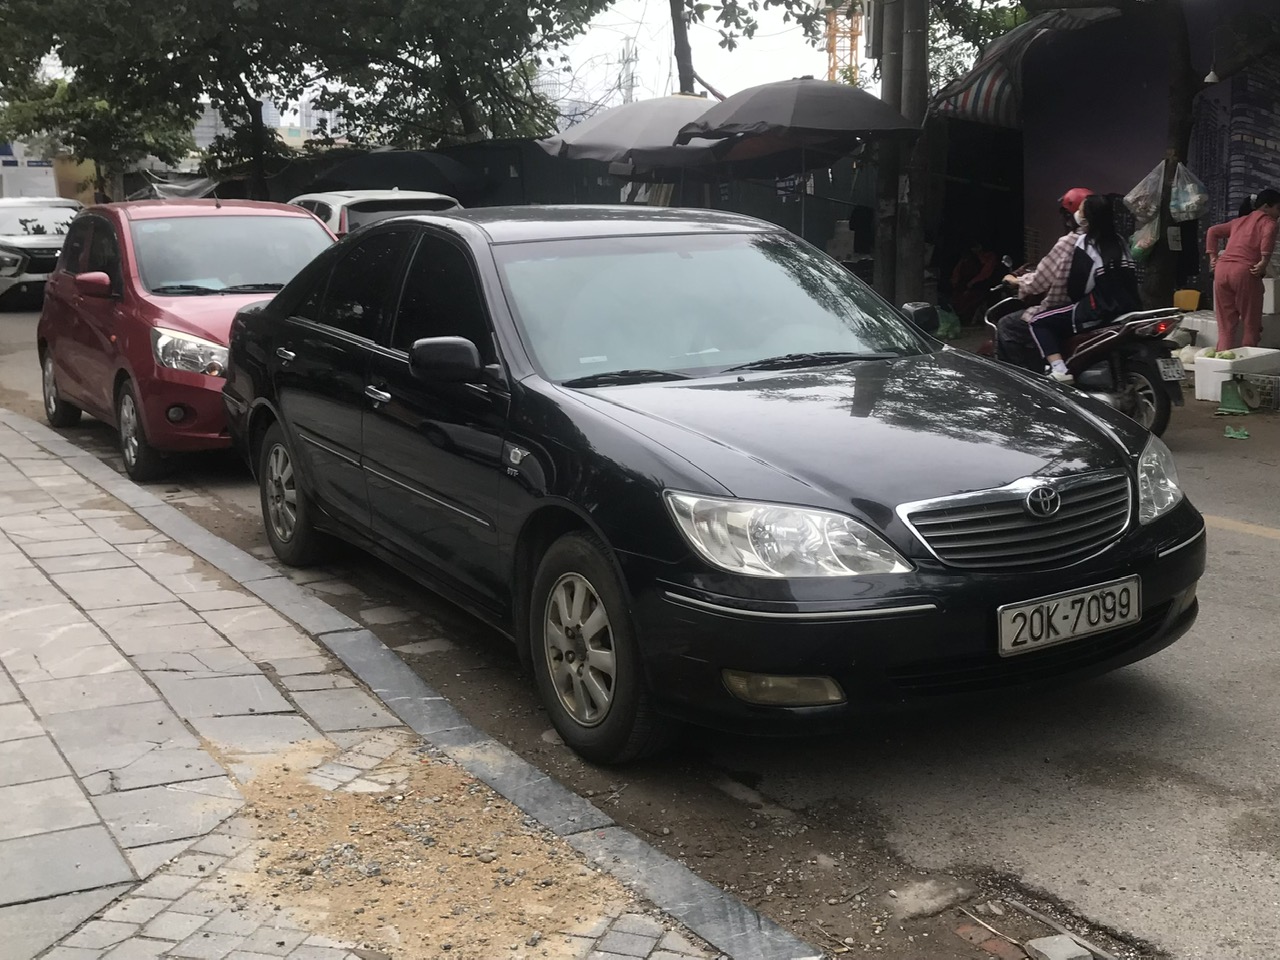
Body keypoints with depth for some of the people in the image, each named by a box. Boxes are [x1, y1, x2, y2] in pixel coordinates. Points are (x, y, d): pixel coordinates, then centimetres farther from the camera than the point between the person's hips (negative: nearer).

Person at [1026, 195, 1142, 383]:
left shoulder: (1085, 243, -6)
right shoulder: (1119, 241, 16)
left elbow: (1076, 284, -11)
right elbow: (1129, 277, 20)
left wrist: (1074, 297, 10)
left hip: (1101, 310, -8)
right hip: (1131, 308, 8)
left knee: (1039, 322, 0)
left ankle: (1058, 369, -18)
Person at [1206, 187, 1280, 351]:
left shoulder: (1239, 221, 27)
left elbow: (1213, 231, 28)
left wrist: (1213, 256, 24)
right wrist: (1264, 262, -16)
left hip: (1222, 269, 6)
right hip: (1245, 272, -6)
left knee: (1225, 327, 9)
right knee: (1251, 326, 2)